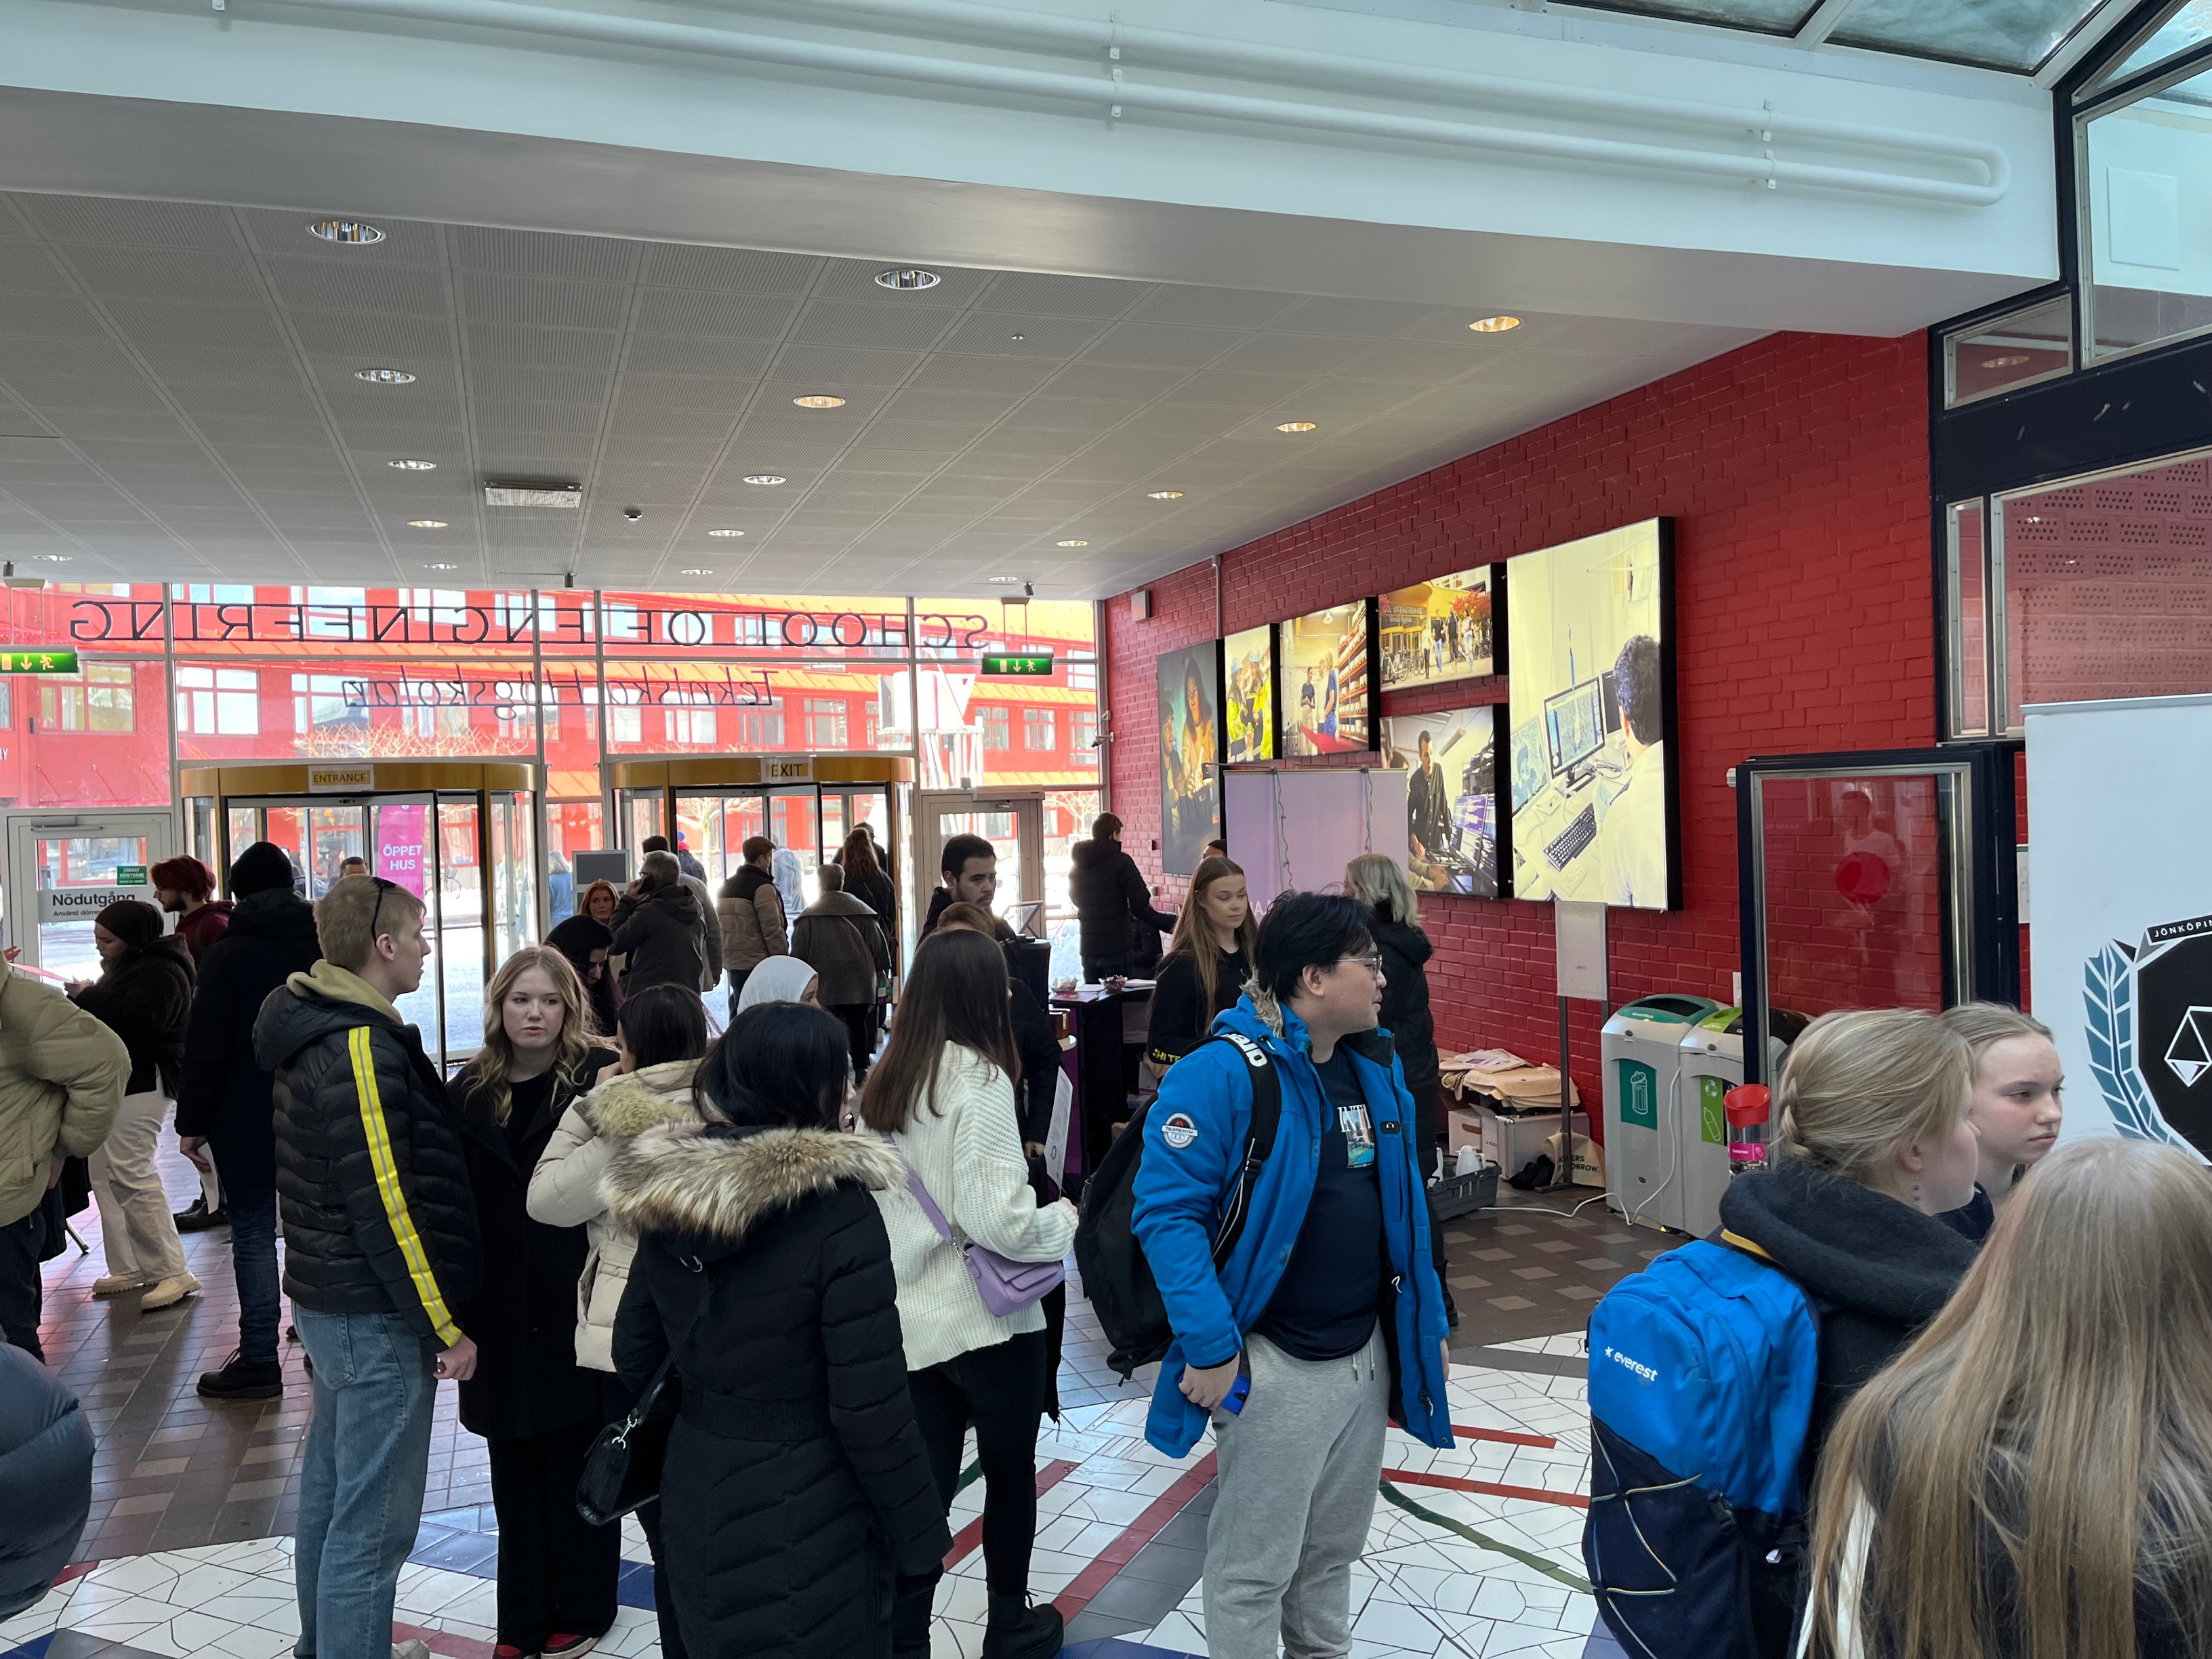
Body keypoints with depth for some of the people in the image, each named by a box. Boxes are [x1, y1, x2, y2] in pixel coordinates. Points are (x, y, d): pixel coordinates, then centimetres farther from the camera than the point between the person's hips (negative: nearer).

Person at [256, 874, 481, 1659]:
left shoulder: (320, 1033, 9)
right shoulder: (363, 1049, -22)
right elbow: (385, 1206, -24)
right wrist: (447, 1327, -17)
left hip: (328, 1299, 10)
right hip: (377, 1317, -10)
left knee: (331, 1492, 23)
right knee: (373, 1522, -2)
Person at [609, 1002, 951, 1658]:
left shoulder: (663, 1194, -3)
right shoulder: (838, 1211, -22)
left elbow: (635, 1354, 8)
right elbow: (870, 1407, -21)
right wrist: (918, 1535, -9)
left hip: (696, 1502, 6)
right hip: (805, 1523, -6)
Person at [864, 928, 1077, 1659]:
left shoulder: (881, 1080, 2)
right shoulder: (978, 1079, -19)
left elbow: (883, 1195, 9)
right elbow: (996, 1219, -23)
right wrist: (1066, 1218, -6)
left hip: (910, 1322, 5)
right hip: (987, 1320, -5)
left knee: (923, 1488, 12)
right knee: (1011, 1473, 17)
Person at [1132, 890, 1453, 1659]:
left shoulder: (1377, 1067, 5)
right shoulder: (1222, 1074, -20)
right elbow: (1167, 1210, -21)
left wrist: (1429, 1321, 14)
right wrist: (1210, 1348, -23)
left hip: (1367, 1354, 7)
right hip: (1275, 1365, -7)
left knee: (1333, 1548, 23)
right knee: (1254, 1566, 8)